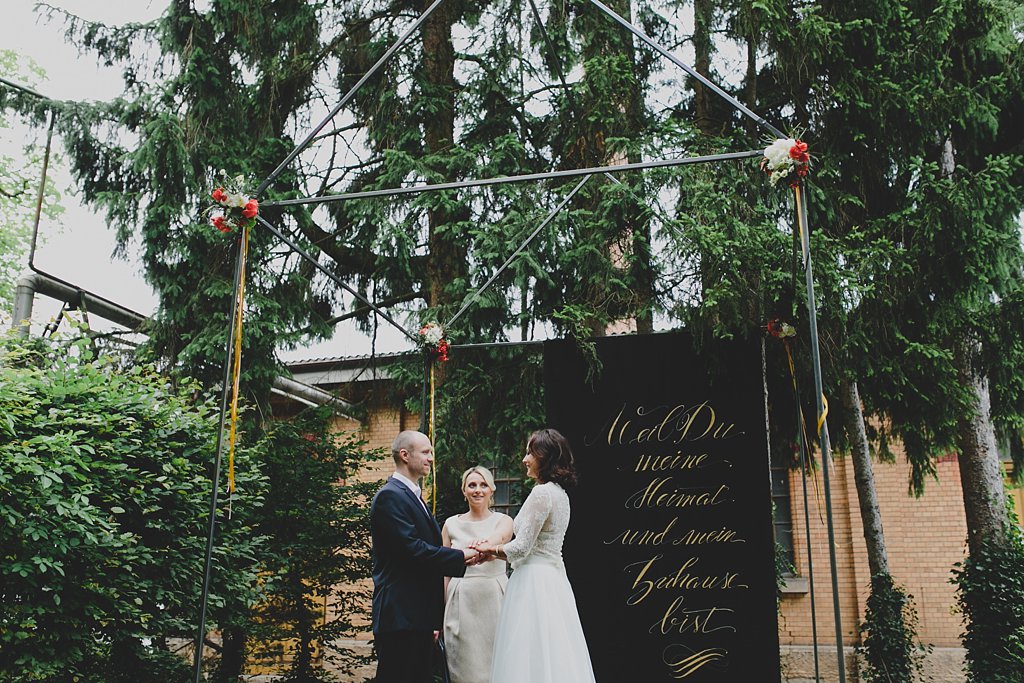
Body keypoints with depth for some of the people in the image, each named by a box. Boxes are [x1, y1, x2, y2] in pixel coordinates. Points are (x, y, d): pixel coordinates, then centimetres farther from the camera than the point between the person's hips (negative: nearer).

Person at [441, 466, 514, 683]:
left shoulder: (503, 521, 2)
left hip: (494, 601, -1)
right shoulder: (451, 524, 7)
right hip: (461, 604, 1)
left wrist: (485, 542, -46)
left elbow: (500, 537, -22)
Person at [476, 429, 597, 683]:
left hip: (535, 582, -9)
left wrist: (492, 548, 2)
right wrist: (495, 552, 16)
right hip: (552, 578, 9)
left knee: (531, 658, -4)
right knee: (553, 657, 10)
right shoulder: (559, 493, 14)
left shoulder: (542, 492, -14)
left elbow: (521, 547, -15)